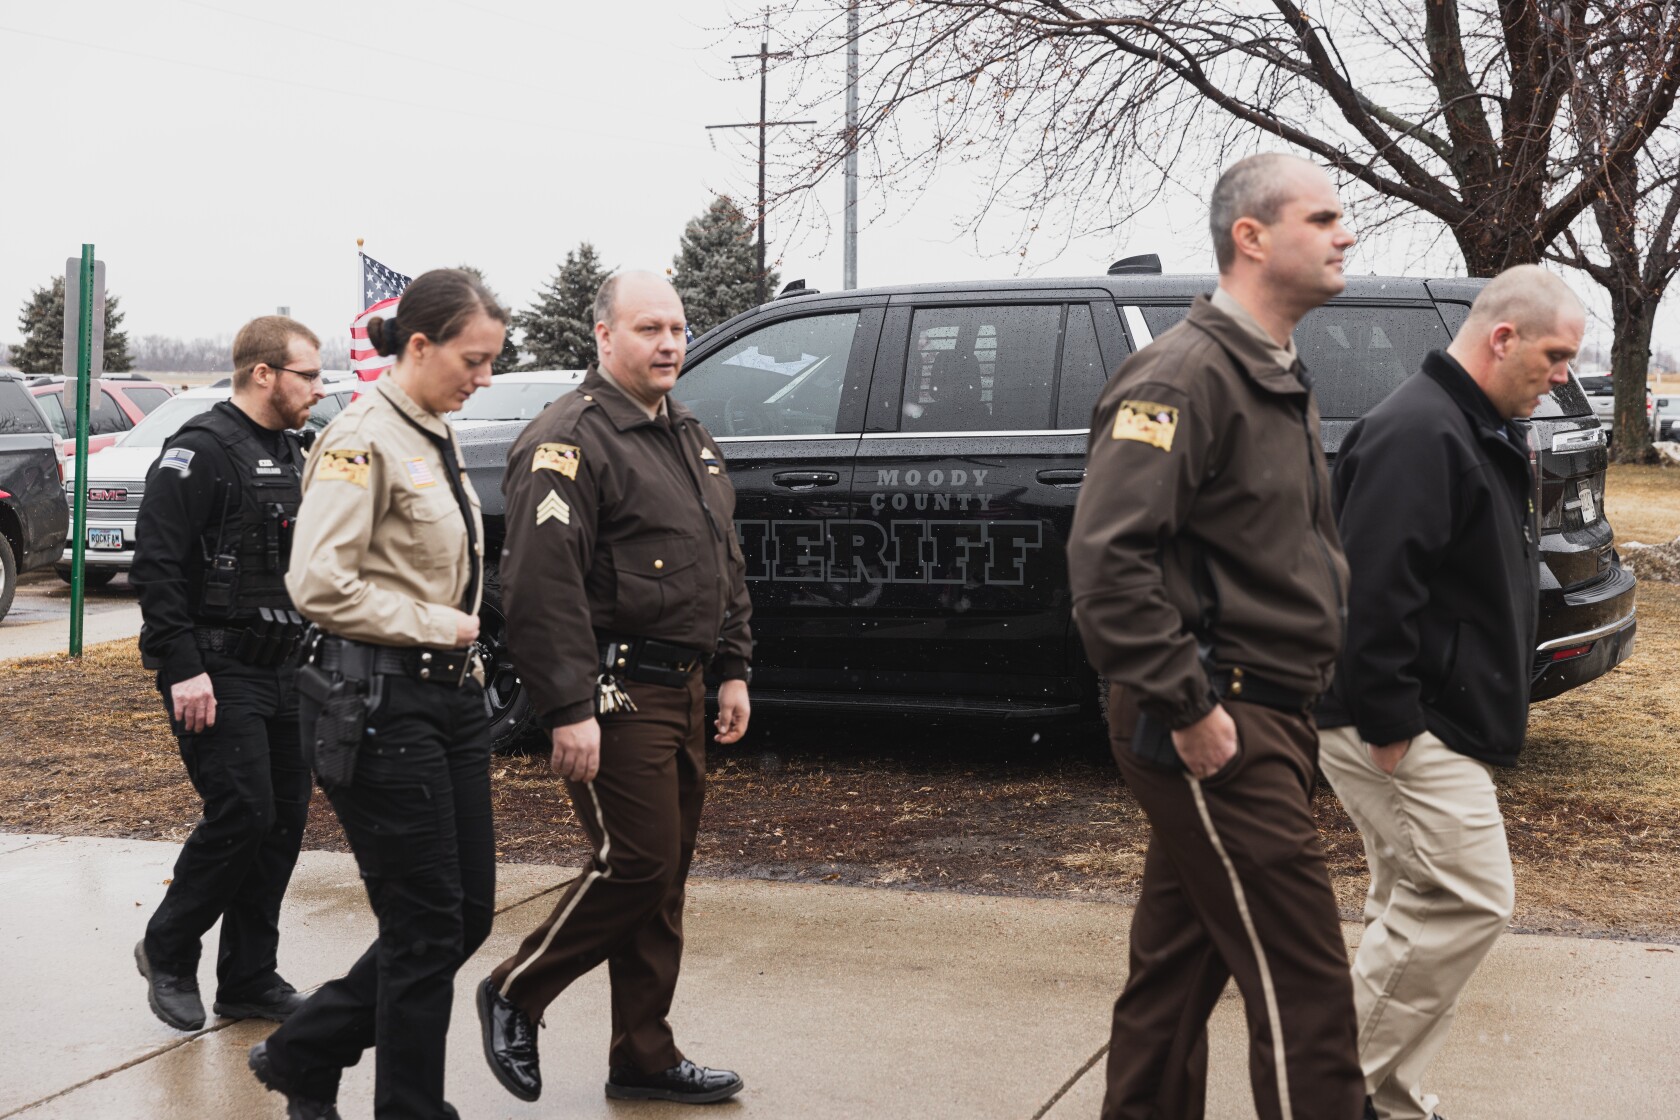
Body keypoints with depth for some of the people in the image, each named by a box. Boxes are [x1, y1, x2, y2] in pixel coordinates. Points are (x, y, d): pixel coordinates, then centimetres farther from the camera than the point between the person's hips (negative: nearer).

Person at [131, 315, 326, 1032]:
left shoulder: (290, 453, 16)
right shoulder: (201, 450, -11)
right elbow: (155, 564, -17)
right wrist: (182, 669, -22)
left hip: (281, 670, 9)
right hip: (217, 675, -9)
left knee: (284, 819, 7)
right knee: (241, 813, -12)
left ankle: (249, 980, 17)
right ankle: (167, 952, 9)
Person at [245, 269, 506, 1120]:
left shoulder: (435, 438, 14)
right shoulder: (363, 439, -13)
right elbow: (319, 585, -20)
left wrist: (463, 649, 13)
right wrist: (434, 625, -12)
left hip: (449, 693, 9)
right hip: (380, 704, -9)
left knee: (468, 914, 12)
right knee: (428, 926, -3)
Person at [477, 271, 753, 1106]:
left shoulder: (688, 439, 17)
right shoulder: (569, 440, -13)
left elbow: (725, 564, 24)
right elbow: (542, 582, -20)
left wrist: (733, 671, 17)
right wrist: (568, 709, -24)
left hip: (681, 691, 9)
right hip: (615, 694, -9)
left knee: (664, 878, 11)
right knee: (636, 864, -9)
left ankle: (644, 1059, 20)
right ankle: (514, 994, 12)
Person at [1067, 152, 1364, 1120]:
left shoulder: (1282, 381, 17)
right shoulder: (1187, 374, -15)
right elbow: (1107, 557, -24)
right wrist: (1188, 708, -23)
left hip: (1266, 719, 10)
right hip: (1218, 732, -10)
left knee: (1179, 966, 16)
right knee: (1303, 986, -6)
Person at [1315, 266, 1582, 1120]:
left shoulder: (1479, 433, 16)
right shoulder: (1419, 433, -18)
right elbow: (1375, 589, -26)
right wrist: (1389, 721, -25)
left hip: (1440, 723, 11)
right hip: (1404, 728, -11)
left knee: (1418, 911, 13)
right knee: (1470, 899, -11)